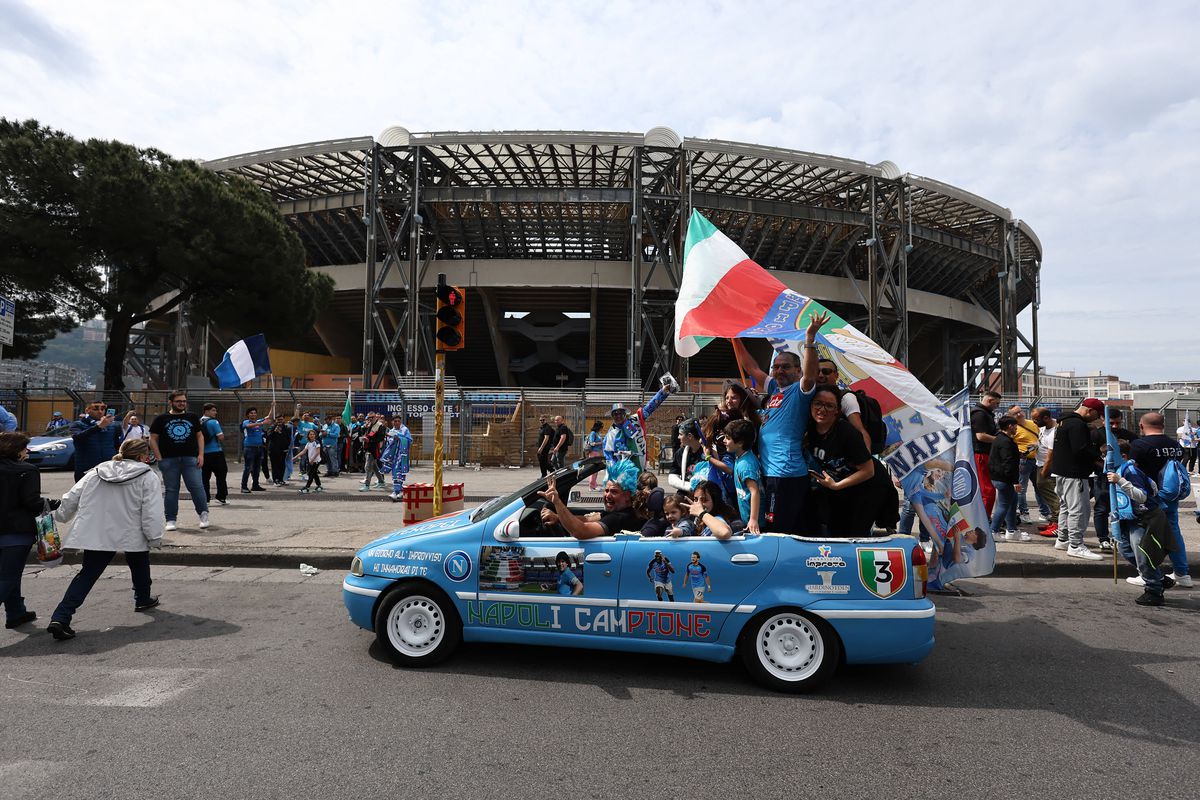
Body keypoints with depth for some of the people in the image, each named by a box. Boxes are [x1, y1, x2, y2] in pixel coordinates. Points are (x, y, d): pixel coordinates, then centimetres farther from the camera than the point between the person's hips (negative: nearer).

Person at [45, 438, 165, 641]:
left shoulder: (96, 473, 9)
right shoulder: (148, 477, -6)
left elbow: (71, 499, 13)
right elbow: (151, 512, -13)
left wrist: (59, 516, 32)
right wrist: (155, 538, -5)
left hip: (94, 536, 3)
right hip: (132, 536, -3)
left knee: (87, 574, 7)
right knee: (139, 565, 25)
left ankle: (60, 618, -6)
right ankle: (143, 600, 41)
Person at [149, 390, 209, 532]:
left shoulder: (192, 417, 12)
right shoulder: (161, 419, 6)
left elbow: (200, 436, 14)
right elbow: (153, 439, 5)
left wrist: (201, 455, 2)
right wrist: (159, 459, -4)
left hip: (190, 458, 1)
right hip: (169, 460, -1)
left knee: (197, 487, -7)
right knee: (171, 490, 4)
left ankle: (203, 514, 6)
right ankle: (171, 520, 11)